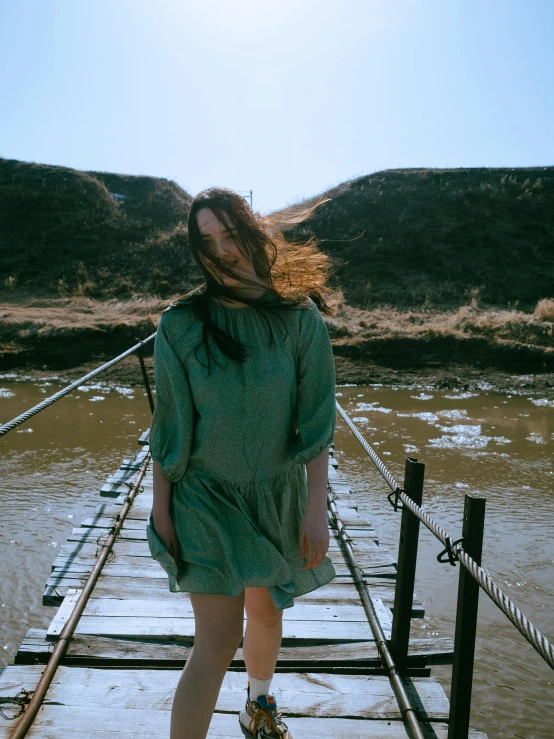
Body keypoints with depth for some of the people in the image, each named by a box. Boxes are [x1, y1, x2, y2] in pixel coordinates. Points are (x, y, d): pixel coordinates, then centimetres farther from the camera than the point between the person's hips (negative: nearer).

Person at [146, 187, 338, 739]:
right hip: (207, 494, -2)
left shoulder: (300, 318, -9)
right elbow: (169, 423, -6)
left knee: (266, 612, 21)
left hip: (279, 493, 3)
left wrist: (317, 506, -12)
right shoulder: (180, 325, -11)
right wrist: (161, 508, -4)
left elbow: (314, 418, -9)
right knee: (218, 638, -7)